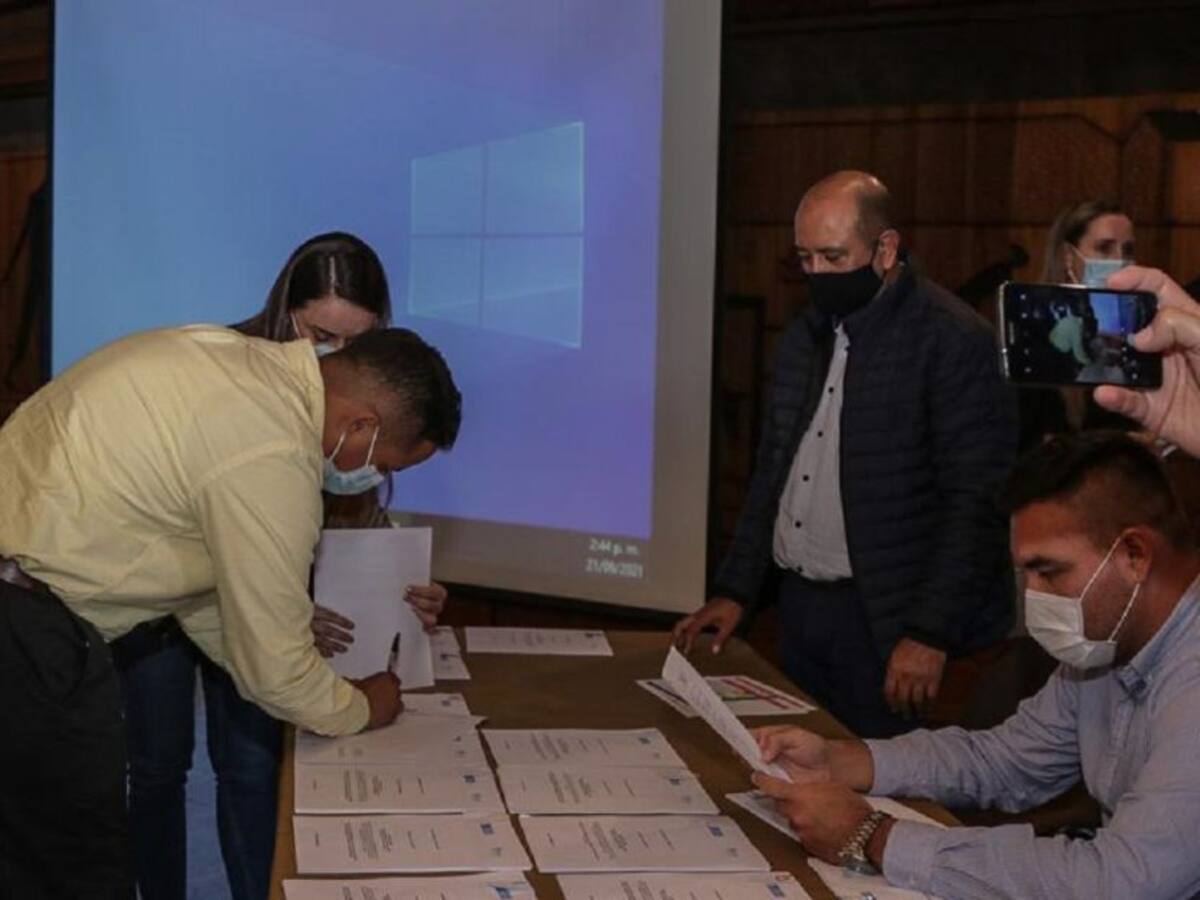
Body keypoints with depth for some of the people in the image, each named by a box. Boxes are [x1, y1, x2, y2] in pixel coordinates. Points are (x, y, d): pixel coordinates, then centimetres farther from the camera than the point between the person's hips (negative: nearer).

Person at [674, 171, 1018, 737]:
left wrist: (931, 634, -19)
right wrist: (734, 590, 11)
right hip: (798, 607, 7)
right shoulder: (804, 338, 12)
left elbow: (978, 501, -16)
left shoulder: (954, 341, -12)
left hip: (886, 624, -7)